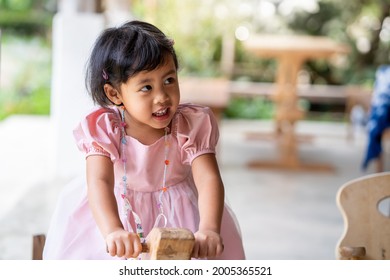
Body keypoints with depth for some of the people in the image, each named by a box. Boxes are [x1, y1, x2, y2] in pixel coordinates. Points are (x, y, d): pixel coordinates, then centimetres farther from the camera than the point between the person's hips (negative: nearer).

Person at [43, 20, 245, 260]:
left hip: (177, 216, 0)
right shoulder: (104, 128, -18)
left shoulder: (191, 125, -16)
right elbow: (99, 181, -32)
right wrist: (113, 231, -51)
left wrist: (208, 230, -46)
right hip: (117, 213, 0)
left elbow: (208, 180, -26)